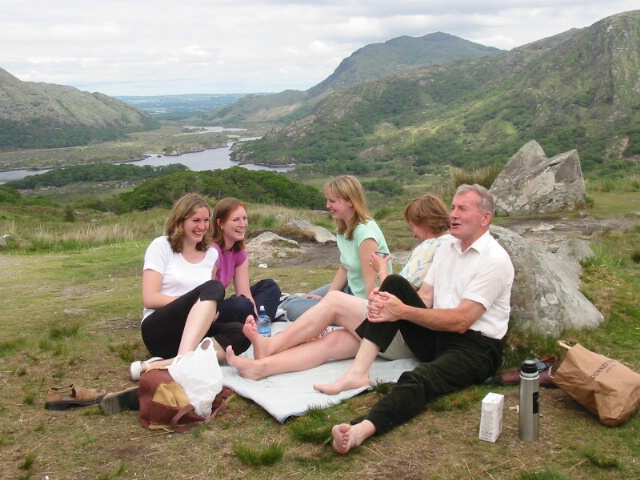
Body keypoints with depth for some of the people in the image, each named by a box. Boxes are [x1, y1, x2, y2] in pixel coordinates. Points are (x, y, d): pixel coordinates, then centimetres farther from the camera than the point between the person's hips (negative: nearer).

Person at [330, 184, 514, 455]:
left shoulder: (494, 260, -13)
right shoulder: (447, 249, 12)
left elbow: (461, 321, -20)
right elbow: (424, 298, 4)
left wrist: (403, 311, -24)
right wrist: (389, 302, -17)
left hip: (474, 348, -7)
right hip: (437, 337, 8)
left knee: (419, 378, -37)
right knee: (394, 283, -11)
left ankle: (361, 431, -63)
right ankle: (358, 372, -22)